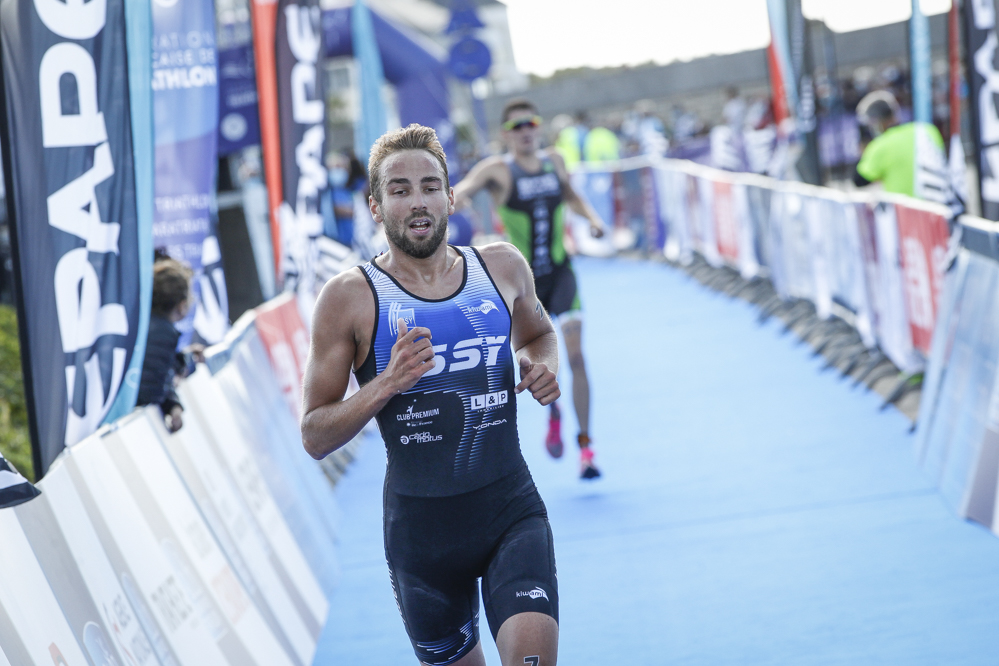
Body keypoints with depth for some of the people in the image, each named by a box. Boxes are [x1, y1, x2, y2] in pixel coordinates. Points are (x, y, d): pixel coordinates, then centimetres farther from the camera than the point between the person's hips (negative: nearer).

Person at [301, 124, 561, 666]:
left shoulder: (502, 266, 3)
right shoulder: (349, 298, -7)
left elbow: (539, 333, 26)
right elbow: (315, 437, -6)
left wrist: (542, 366, 2)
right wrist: (386, 385, -22)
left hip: (512, 508, 1)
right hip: (422, 523, -1)